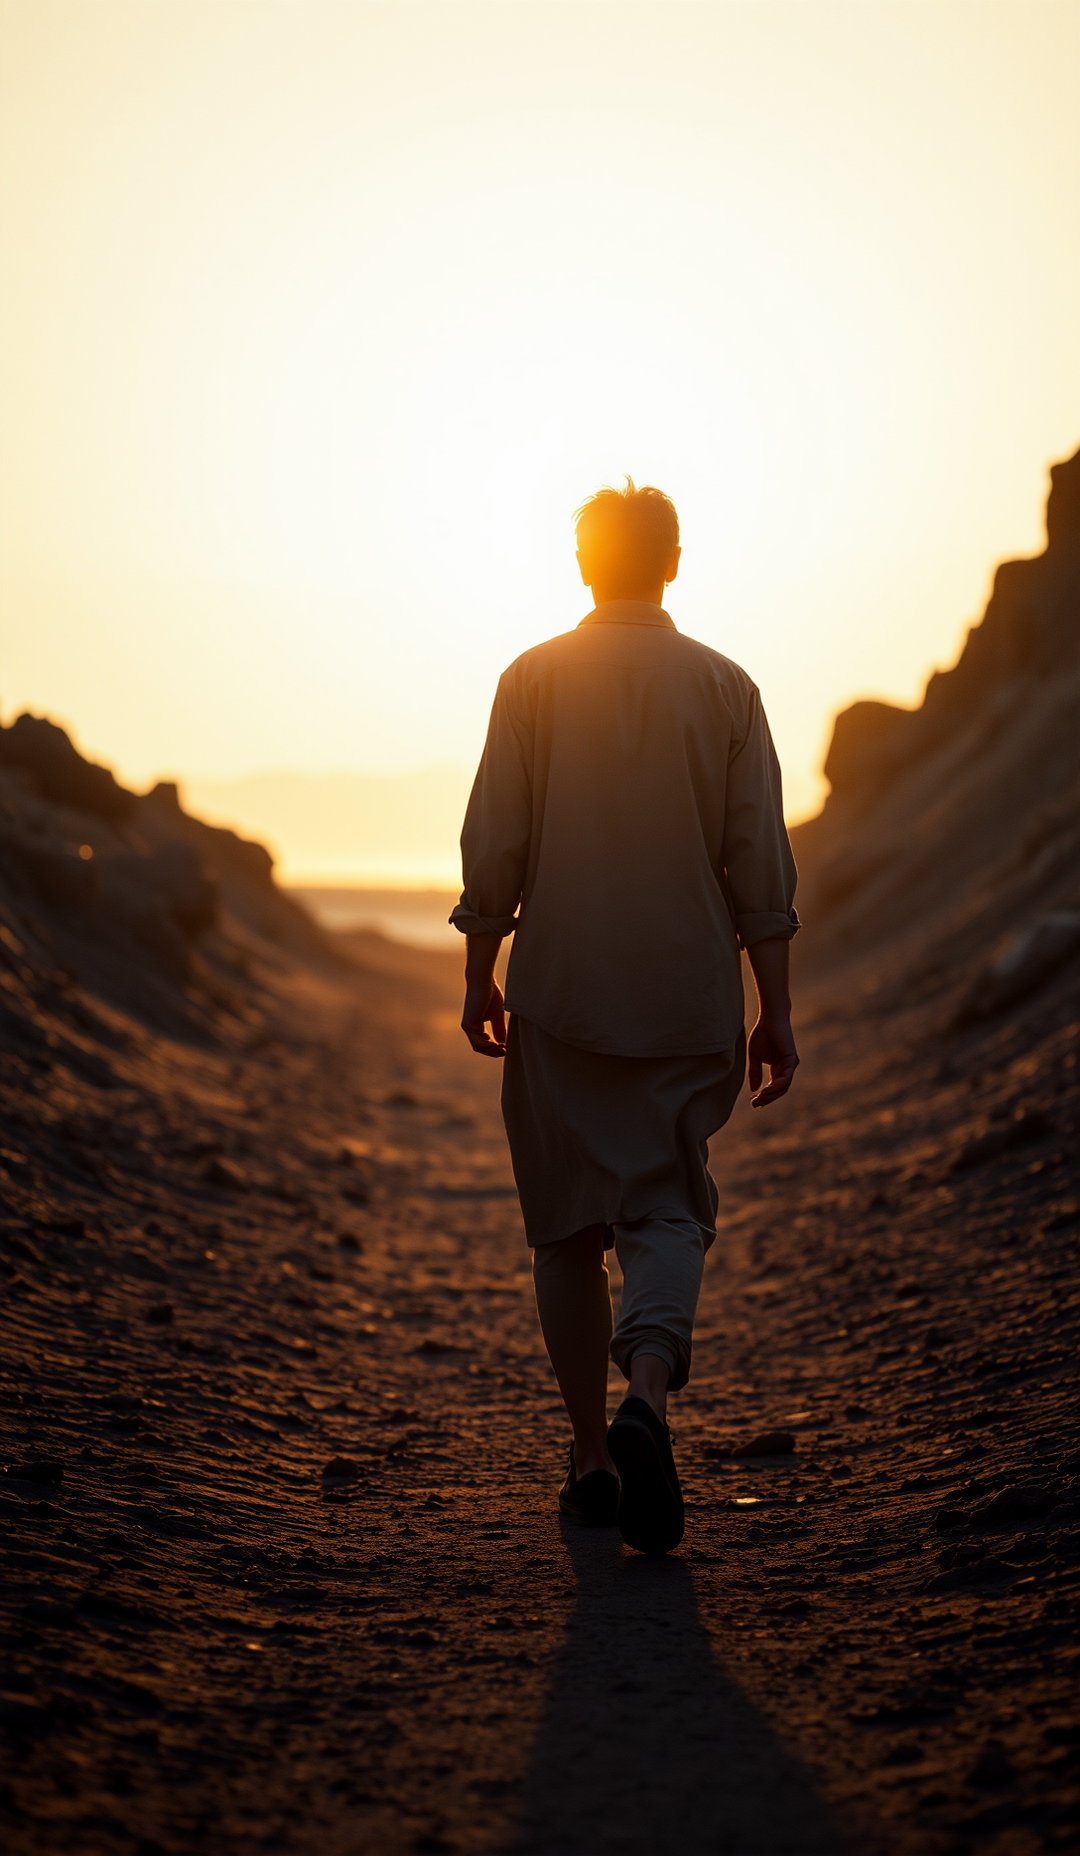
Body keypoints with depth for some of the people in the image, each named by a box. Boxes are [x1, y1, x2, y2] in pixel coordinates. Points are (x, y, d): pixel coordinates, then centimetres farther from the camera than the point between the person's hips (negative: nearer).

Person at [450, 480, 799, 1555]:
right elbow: (762, 866, -1)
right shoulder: (725, 688, 2)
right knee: (666, 1211, 5)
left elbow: (492, 848, -3)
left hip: (559, 991, 0)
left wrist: (478, 979, 8)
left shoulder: (534, 680, -1)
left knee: (569, 1226, 10)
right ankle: (647, 1396, -22)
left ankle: (591, 1456, 13)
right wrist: (777, 1012, 3)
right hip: (689, 994, 0)